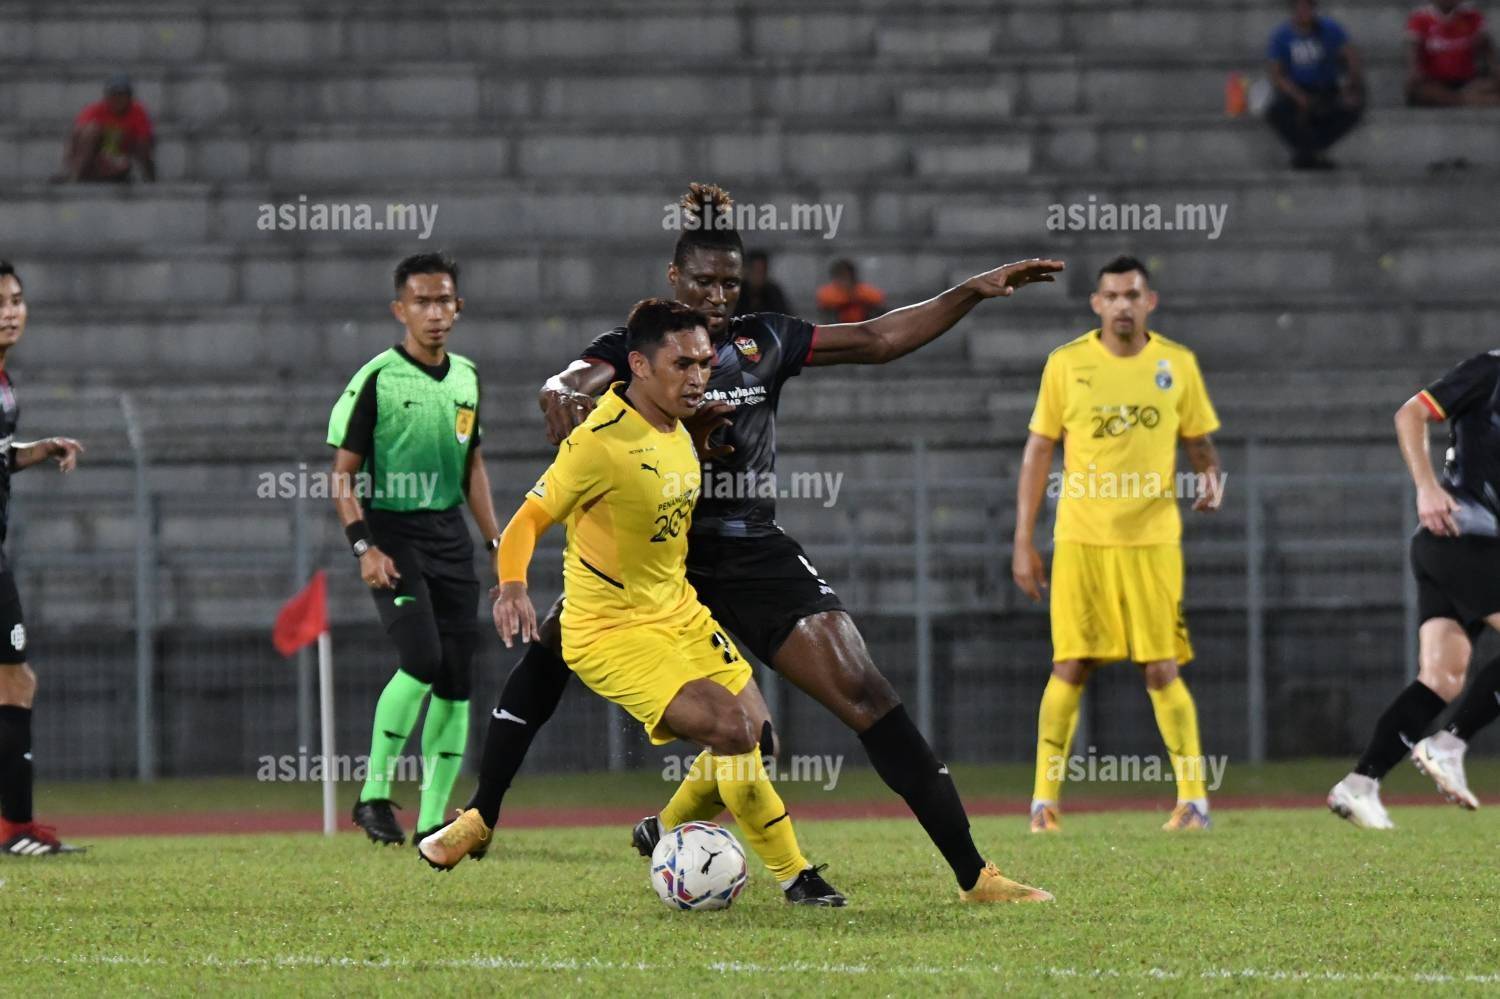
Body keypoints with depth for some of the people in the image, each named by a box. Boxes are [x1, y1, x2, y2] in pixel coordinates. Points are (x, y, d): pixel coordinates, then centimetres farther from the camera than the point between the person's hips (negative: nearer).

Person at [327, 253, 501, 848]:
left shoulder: (466, 379, 10)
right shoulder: (377, 380, -8)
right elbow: (344, 473, -6)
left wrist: (497, 540, 14)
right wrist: (364, 547, -16)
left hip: (449, 533, 6)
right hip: (392, 533, -6)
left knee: (456, 678, 1)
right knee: (422, 660, -21)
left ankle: (433, 821, 7)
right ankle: (374, 794, -7)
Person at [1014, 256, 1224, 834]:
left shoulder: (1177, 364, 5)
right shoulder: (1066, 365, 2)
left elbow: (1199, 443, 13)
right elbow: (1038, 452, 5)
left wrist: (1211, 477, -11)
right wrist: (1023, 543, 1)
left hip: (1152, 540, 0)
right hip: (1081, 540, 0)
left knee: (1162, 670, -2)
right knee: (1071, 667, -3)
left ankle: (1193, 800, 5)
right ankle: (1044, 801, 3)